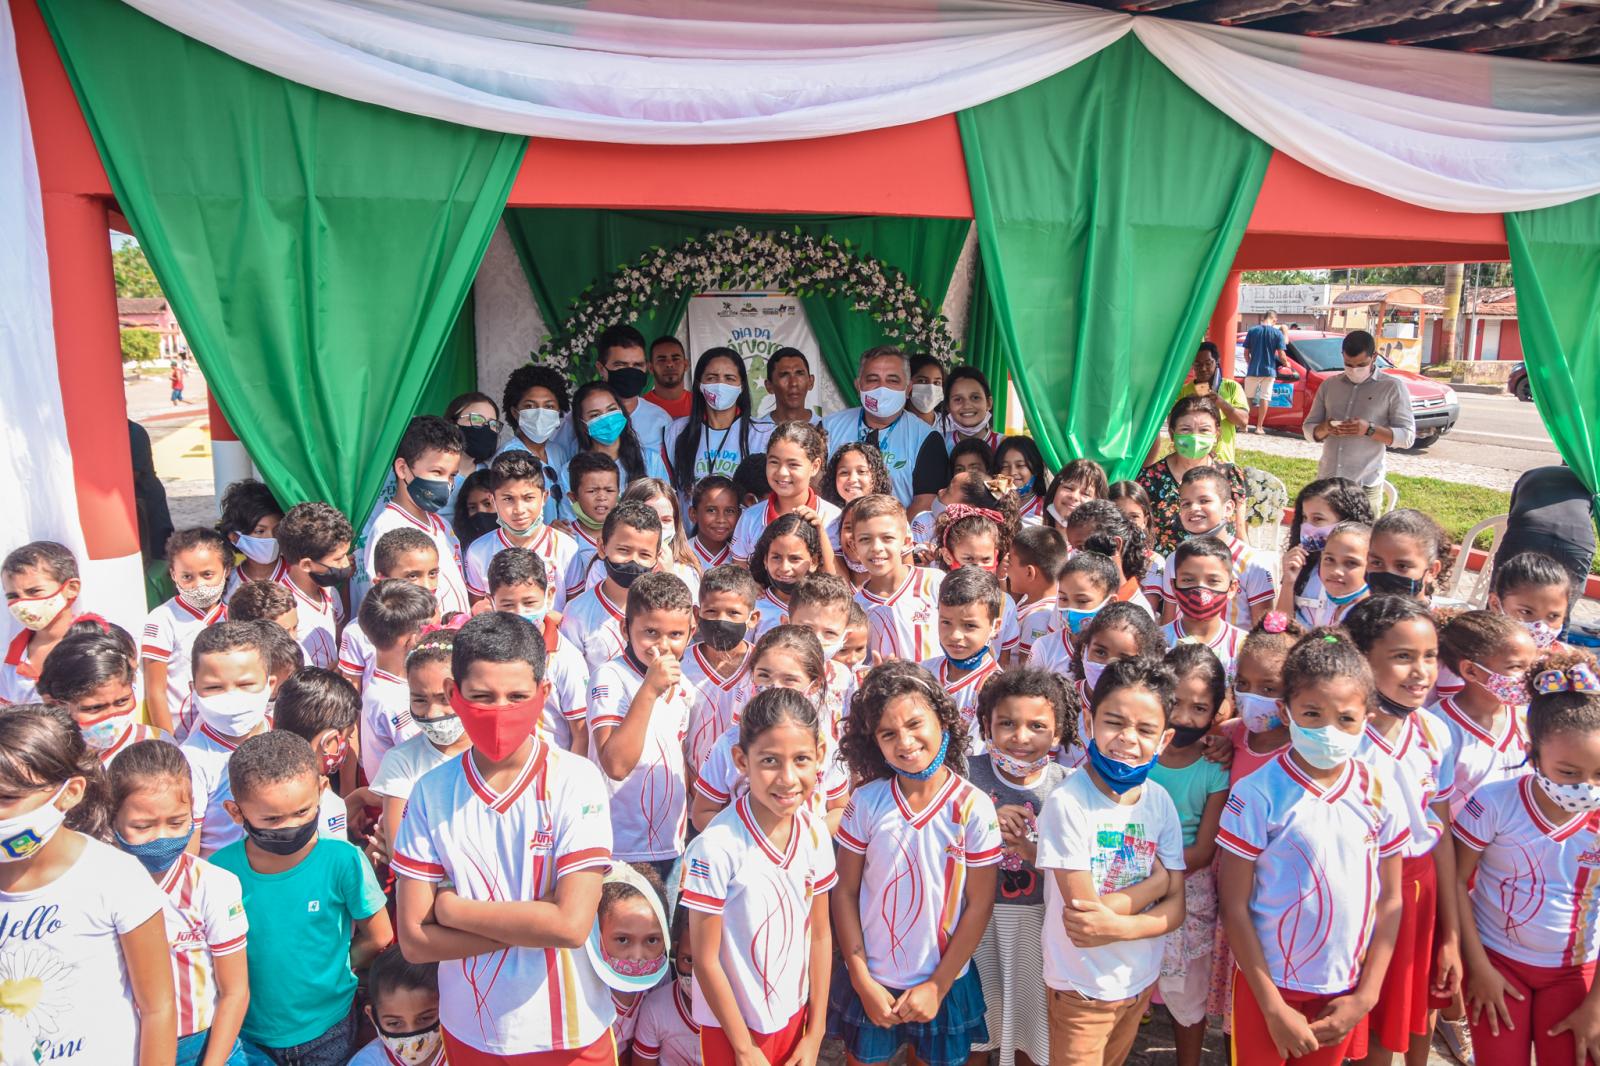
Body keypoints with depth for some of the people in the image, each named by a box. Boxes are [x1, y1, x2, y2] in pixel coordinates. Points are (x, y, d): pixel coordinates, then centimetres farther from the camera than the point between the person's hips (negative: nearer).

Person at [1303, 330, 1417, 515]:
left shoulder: (1392, 387, 0)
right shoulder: (1329, 385, 11)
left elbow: (1408, 436, -4)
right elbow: (1308, 429, 13)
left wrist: (1369, 430, -20)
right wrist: (1325, 428, -11)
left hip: (1365, 485, -4)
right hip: (1327, 480, 4)